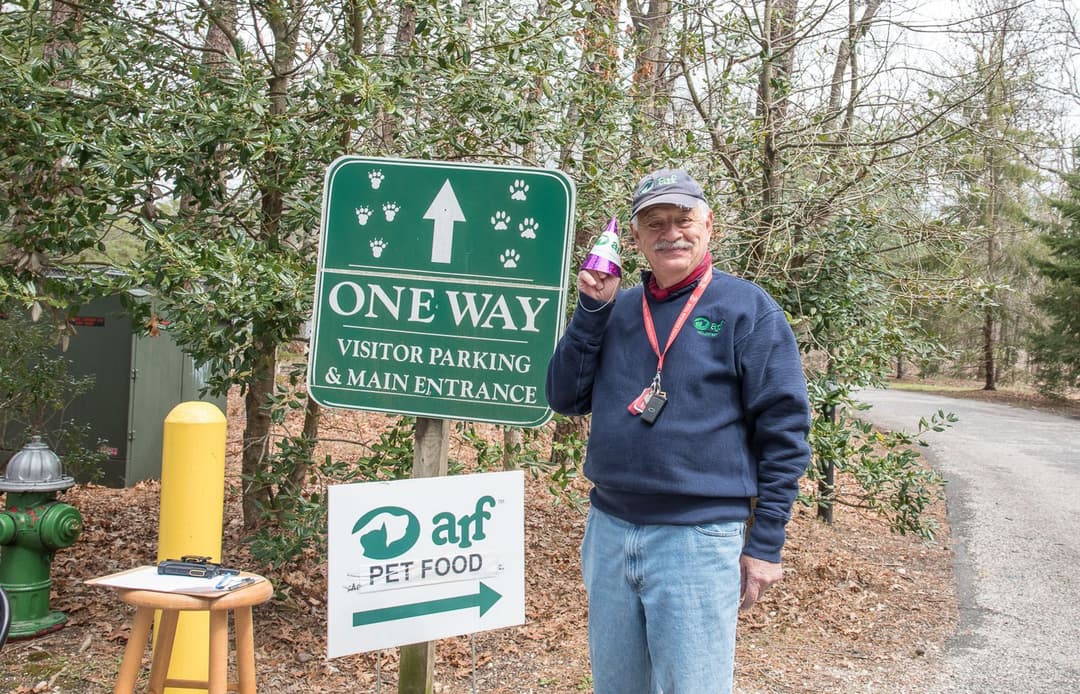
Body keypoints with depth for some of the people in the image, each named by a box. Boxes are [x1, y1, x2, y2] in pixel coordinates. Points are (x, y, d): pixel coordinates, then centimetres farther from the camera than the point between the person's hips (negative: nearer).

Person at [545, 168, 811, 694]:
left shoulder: (748, 308, -4)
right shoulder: (616, 309, 10)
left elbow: (783, 431, -6)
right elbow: (565, 398, 6)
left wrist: (765, 544, -9)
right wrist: (592, 310, -4)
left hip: (698, 539, -5)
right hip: (608, 531, 5)